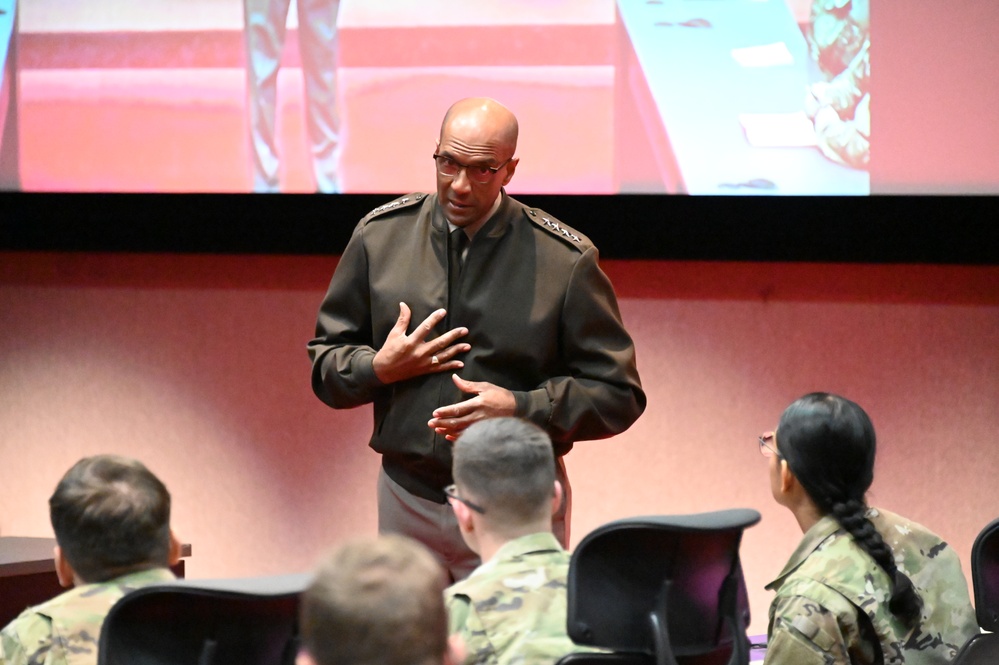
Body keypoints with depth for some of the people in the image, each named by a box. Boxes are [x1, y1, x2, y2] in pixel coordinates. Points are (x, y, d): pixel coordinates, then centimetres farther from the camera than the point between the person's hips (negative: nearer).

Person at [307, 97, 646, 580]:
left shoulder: (564, 260, -6)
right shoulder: (380, 236, 3)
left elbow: (618, 394, -4)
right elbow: (325, 366, 10)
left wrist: (520, 409, -17)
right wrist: (380, 368, -11)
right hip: (407, 499, 3)